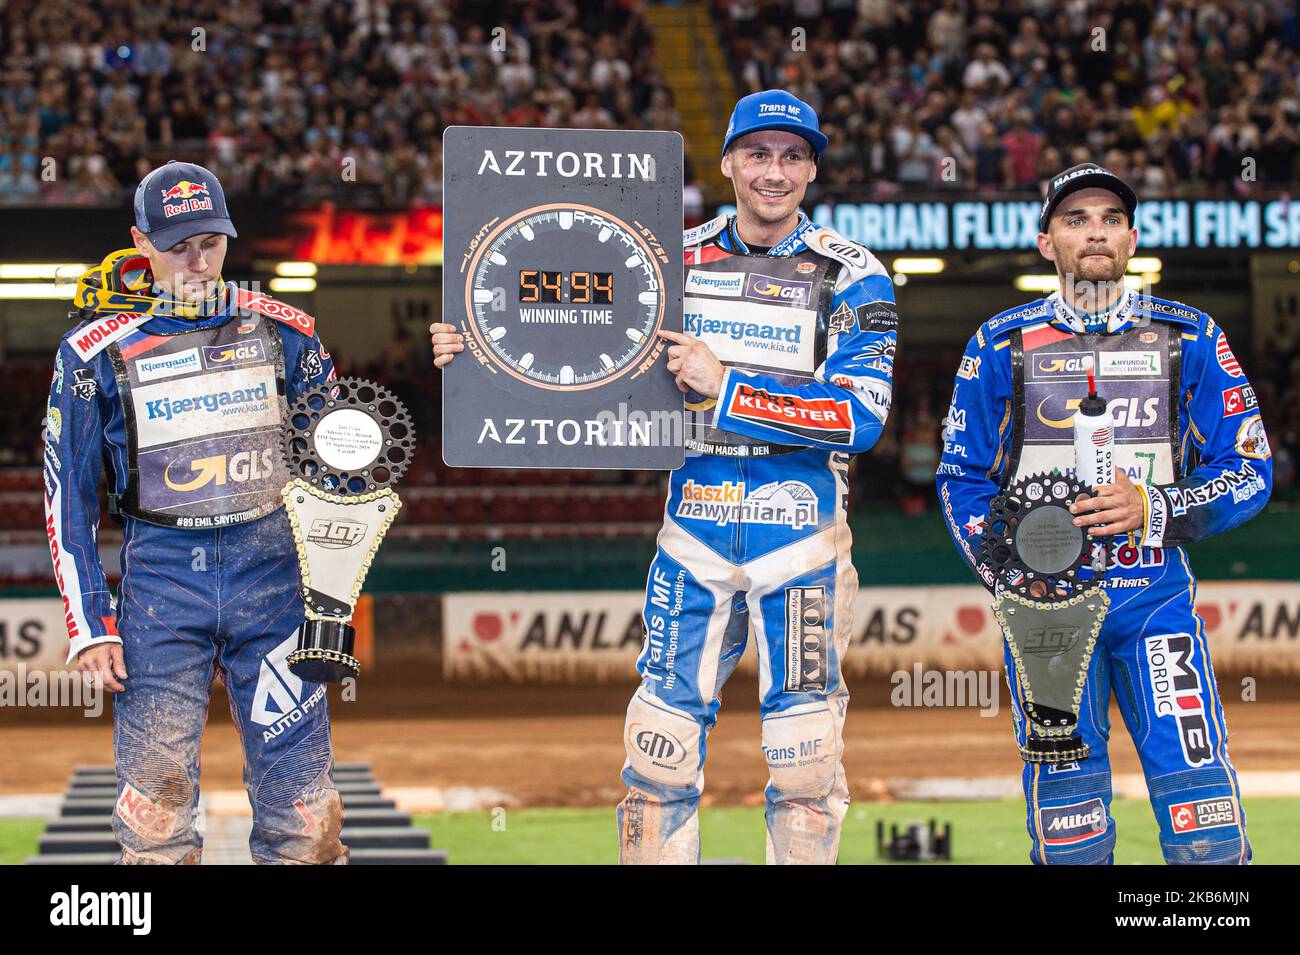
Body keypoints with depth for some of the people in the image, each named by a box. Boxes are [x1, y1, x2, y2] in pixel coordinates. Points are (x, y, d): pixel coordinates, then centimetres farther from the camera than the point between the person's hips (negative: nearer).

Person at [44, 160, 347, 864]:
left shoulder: (283, 331, 5)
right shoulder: (96, 350, -1)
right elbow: (67, 495, 3)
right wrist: (89, 625, -4)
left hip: (271, 567, 1)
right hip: (159, 570, -1)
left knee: (302, 805, -1)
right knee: (155, 805, -3)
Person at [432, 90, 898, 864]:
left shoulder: (850, 277, -4)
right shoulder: (675, 260, 8)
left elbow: (861, 416, -15)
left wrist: (726, 387, -19)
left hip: (803, 544, -3)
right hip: (695, 537, 3)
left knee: (806, 766, 2)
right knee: (660, 755, 2)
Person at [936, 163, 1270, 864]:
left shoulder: (1191, 339, 7)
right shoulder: (1002, 345, 7)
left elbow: (1250, 472, 4)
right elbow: (962, 478, 9)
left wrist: (1152, 507, -14)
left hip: (1155, 591, 0)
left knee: (1205, 825, -12)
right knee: (1067, 812, 0)